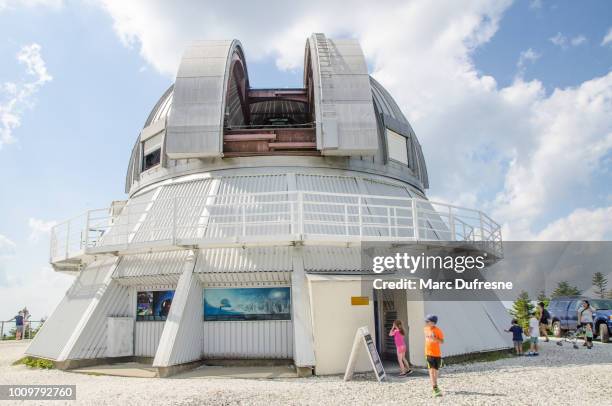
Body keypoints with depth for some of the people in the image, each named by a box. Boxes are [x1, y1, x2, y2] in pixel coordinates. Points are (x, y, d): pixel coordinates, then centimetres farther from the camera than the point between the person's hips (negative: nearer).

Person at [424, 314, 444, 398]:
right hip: (429, 353, 2)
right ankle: (436, 390, -15)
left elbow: (442, 341, -10)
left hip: (437, 353, -2)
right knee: (431, 370, -10)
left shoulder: (438, 330, -10)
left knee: (436, 370, 12)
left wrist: (434, 338, -27)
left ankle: (435, 385, 33)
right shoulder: (426, 329, 3)